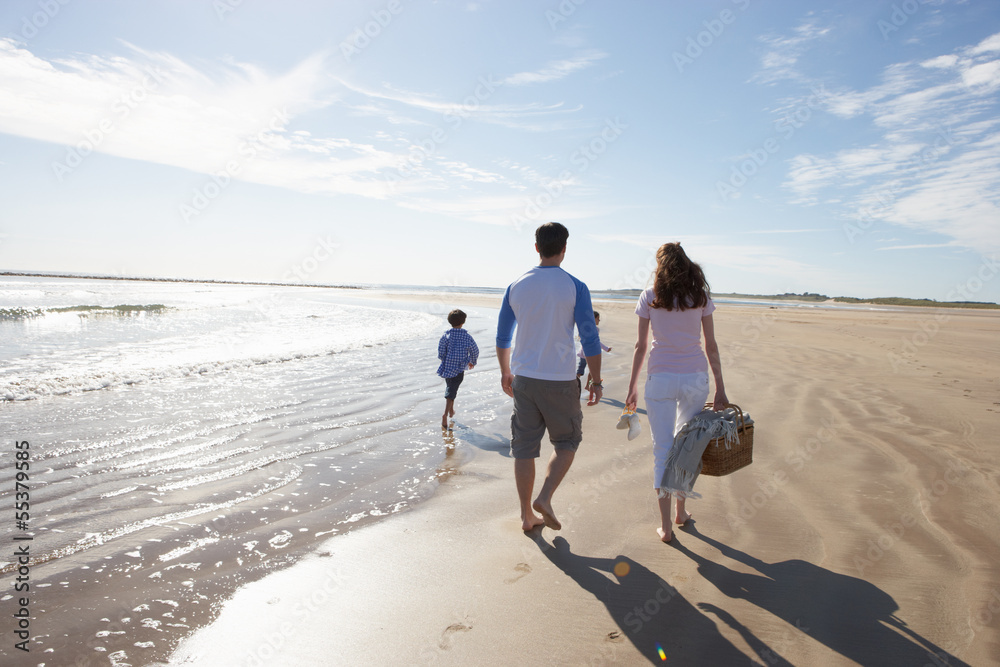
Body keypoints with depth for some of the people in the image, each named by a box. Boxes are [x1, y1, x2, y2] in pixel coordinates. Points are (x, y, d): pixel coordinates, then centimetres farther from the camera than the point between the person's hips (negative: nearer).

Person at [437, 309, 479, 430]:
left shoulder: (446, 335, -4)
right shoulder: (467, 336, -4)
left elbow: (441, 352, -4)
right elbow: (475, 350, 5)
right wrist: (472, 362, 23)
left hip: (447, 367, 2)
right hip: (460, 369, -2)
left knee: (449, 387, 24)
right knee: (451, 391, -2)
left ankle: (451, 410, 36)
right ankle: (445, 414, -15)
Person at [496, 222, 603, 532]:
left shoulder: (516, 287, 4)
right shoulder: (575, 288, -8)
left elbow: (502, 337, 11)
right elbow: (590, 339, -9)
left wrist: (505, 372, 24)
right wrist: (596, 382, 0)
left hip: (523, 379, 4)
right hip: (560, 381, -3)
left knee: (524, 448, 10)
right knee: (566, 442, 16)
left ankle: (527, 515, 19)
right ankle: (545, 498, 2)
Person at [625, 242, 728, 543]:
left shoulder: (650, 296, 0)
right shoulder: (700, 296, 3)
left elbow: (641, 346, 0)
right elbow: (711, 346, 2)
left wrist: (632, 387, 7)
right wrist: (720, 389, 6)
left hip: (660, 379, -1)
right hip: (695, 377, 2)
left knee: (663, 450, 4)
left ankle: (665, 525, 6)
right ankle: (681, 511, 30)